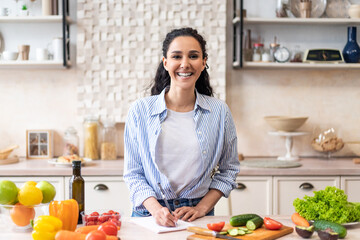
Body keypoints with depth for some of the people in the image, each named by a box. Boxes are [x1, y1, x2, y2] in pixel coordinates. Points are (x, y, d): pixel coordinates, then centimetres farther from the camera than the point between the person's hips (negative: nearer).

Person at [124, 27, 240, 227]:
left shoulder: (220, 112, 4)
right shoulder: (140, 111, 1)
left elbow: (228, 170, 11)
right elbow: (133, 173, 3)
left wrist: (202, 207, 0)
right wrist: (155, 209, -11)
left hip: (198, 217, 0)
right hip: (149, 215, 0)